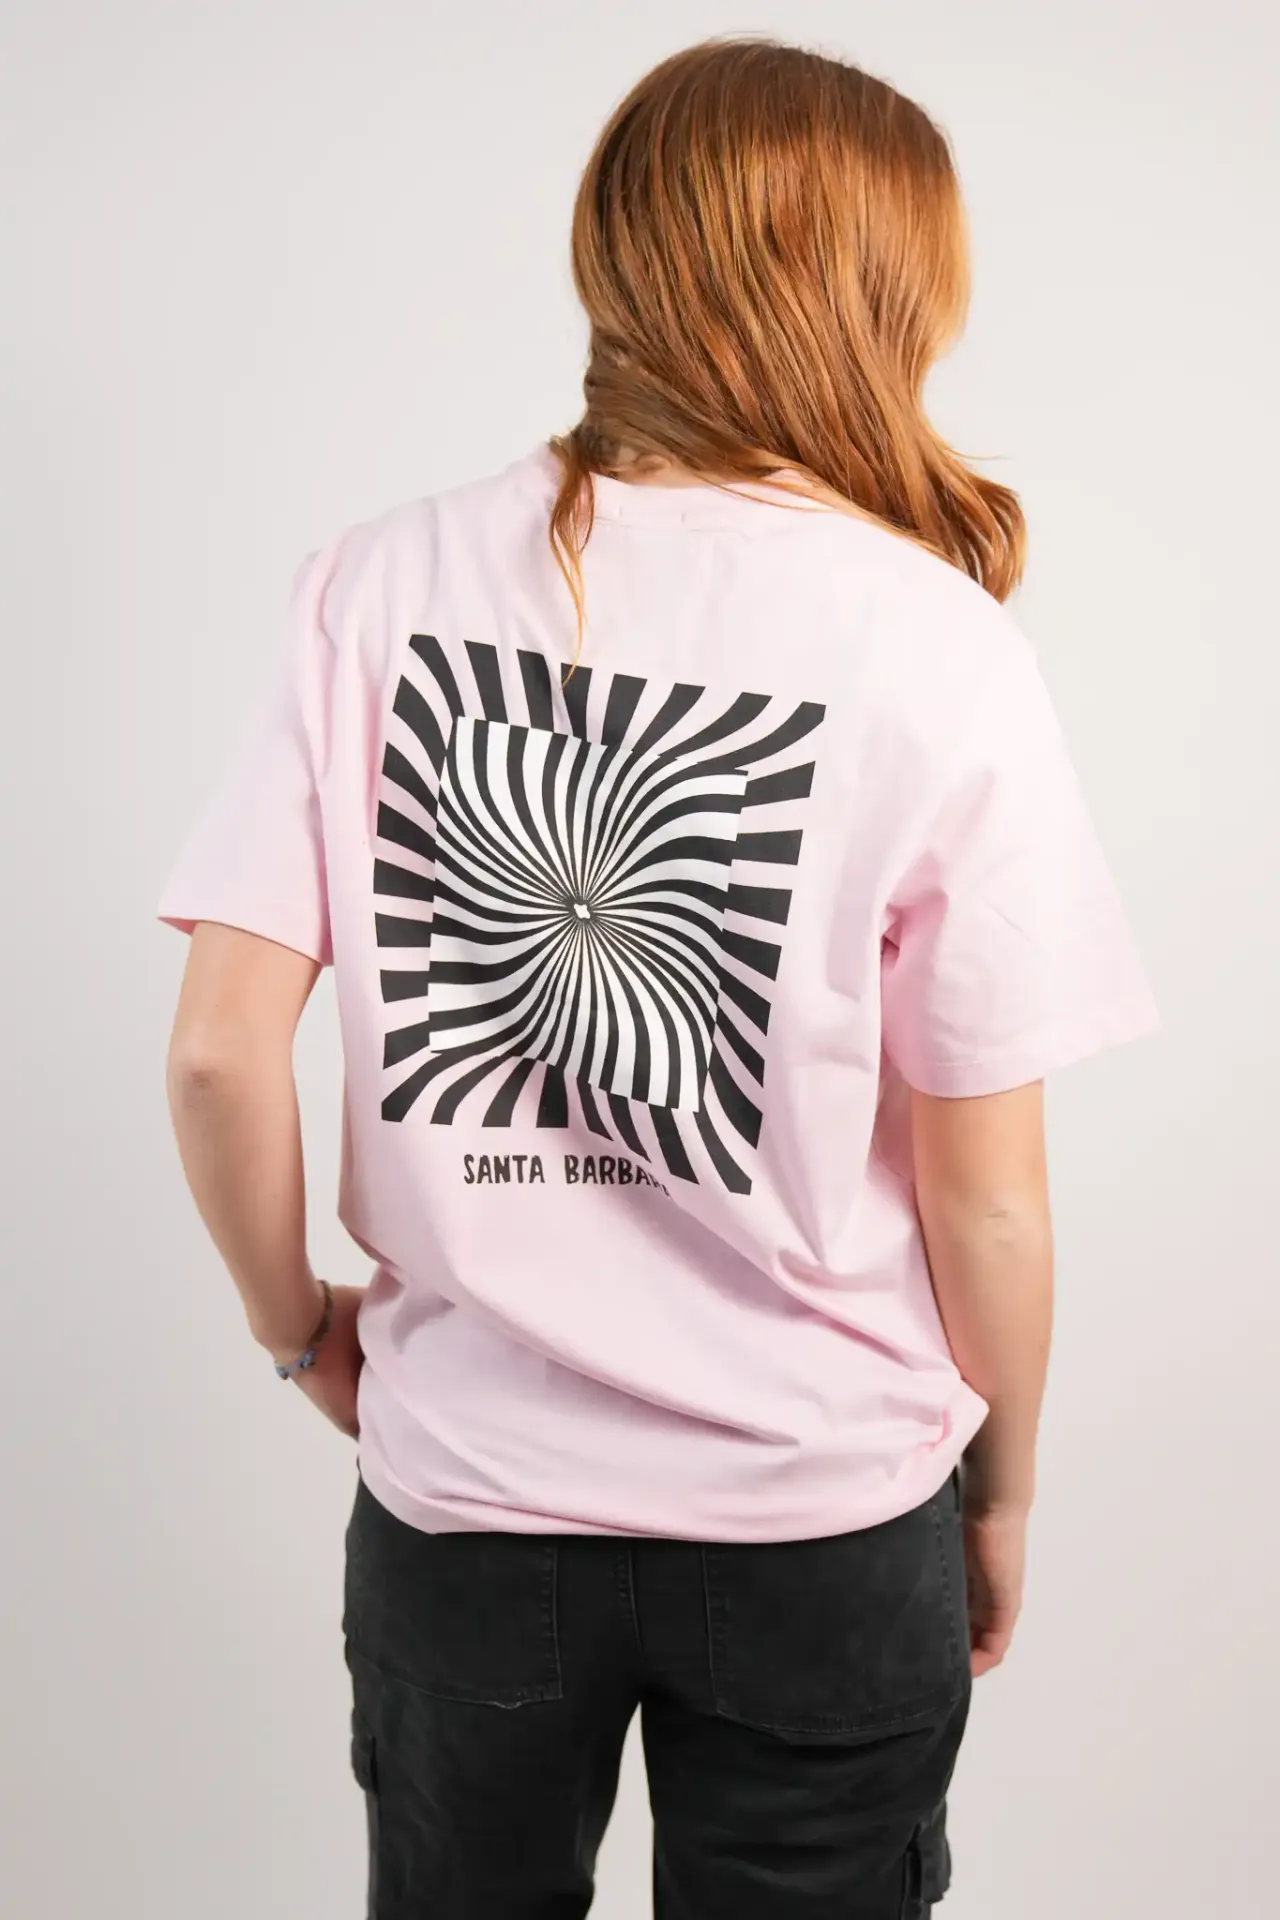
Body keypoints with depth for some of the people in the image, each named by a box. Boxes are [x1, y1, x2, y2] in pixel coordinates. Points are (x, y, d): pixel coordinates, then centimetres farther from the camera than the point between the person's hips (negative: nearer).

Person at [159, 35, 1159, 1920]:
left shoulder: (380, 585, -9)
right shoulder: (942, 650, -15)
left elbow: (219, 1052, -10)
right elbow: (984, 1196, -10)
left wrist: (300, 1325, 8)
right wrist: (1004, 1494, 7)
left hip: (459, 1496, 2)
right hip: (823, 1522, -1)